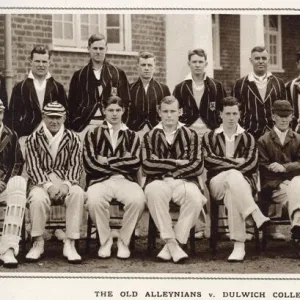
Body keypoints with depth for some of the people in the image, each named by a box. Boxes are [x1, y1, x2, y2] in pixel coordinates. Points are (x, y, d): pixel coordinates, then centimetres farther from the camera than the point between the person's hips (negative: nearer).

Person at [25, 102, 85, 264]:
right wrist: (48, 185, -19)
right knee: (38, 198, -36)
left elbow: (75, 165, 1)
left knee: (78, 193, -33)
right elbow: (33, 166, -4)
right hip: (41, 182, -1)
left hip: (64, 182, 1)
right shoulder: (33, 139, 3)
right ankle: (38, 243, -16)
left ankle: (70, 244, -27)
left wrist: (66, 184, -18)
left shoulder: (72, 138, 7)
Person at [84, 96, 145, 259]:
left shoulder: (131, 135, 18)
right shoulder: (93, 134, 13)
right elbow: (89, 164, -2)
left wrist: (108, 161, -4)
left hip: (126, 180, 1)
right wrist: (122, 163, -2)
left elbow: (135, 163, 1)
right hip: (100, 180, -1)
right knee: (94, 201, -36)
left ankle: (124, 241, -9)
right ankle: (105, 240, -10)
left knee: (138, 200, -32)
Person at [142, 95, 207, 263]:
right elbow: (147, 166, -2)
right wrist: (177, 163, -6)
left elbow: (198, 167, 0)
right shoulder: (150, 136, 14)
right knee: (154, 191, -37)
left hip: (184, 181, 0)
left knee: (195, 197, -34)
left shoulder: (190, 135, 14)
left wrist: (163, 165, -2)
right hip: (159, 182, 0)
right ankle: (172, 244, -32)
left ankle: (171, 245, -24)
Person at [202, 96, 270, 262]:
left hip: (243, 183, 1)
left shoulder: (248, 138, 15)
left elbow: (251, 164, -2)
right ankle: (257, 216, -47)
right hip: (217, 184, -1)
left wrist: (223, 164, -11)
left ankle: (239, 245, -45)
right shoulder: (209, 137, 16)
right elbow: (208, 161, -3)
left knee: (232, 192, -39)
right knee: (234, 175, -38)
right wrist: (235, 163, -7)